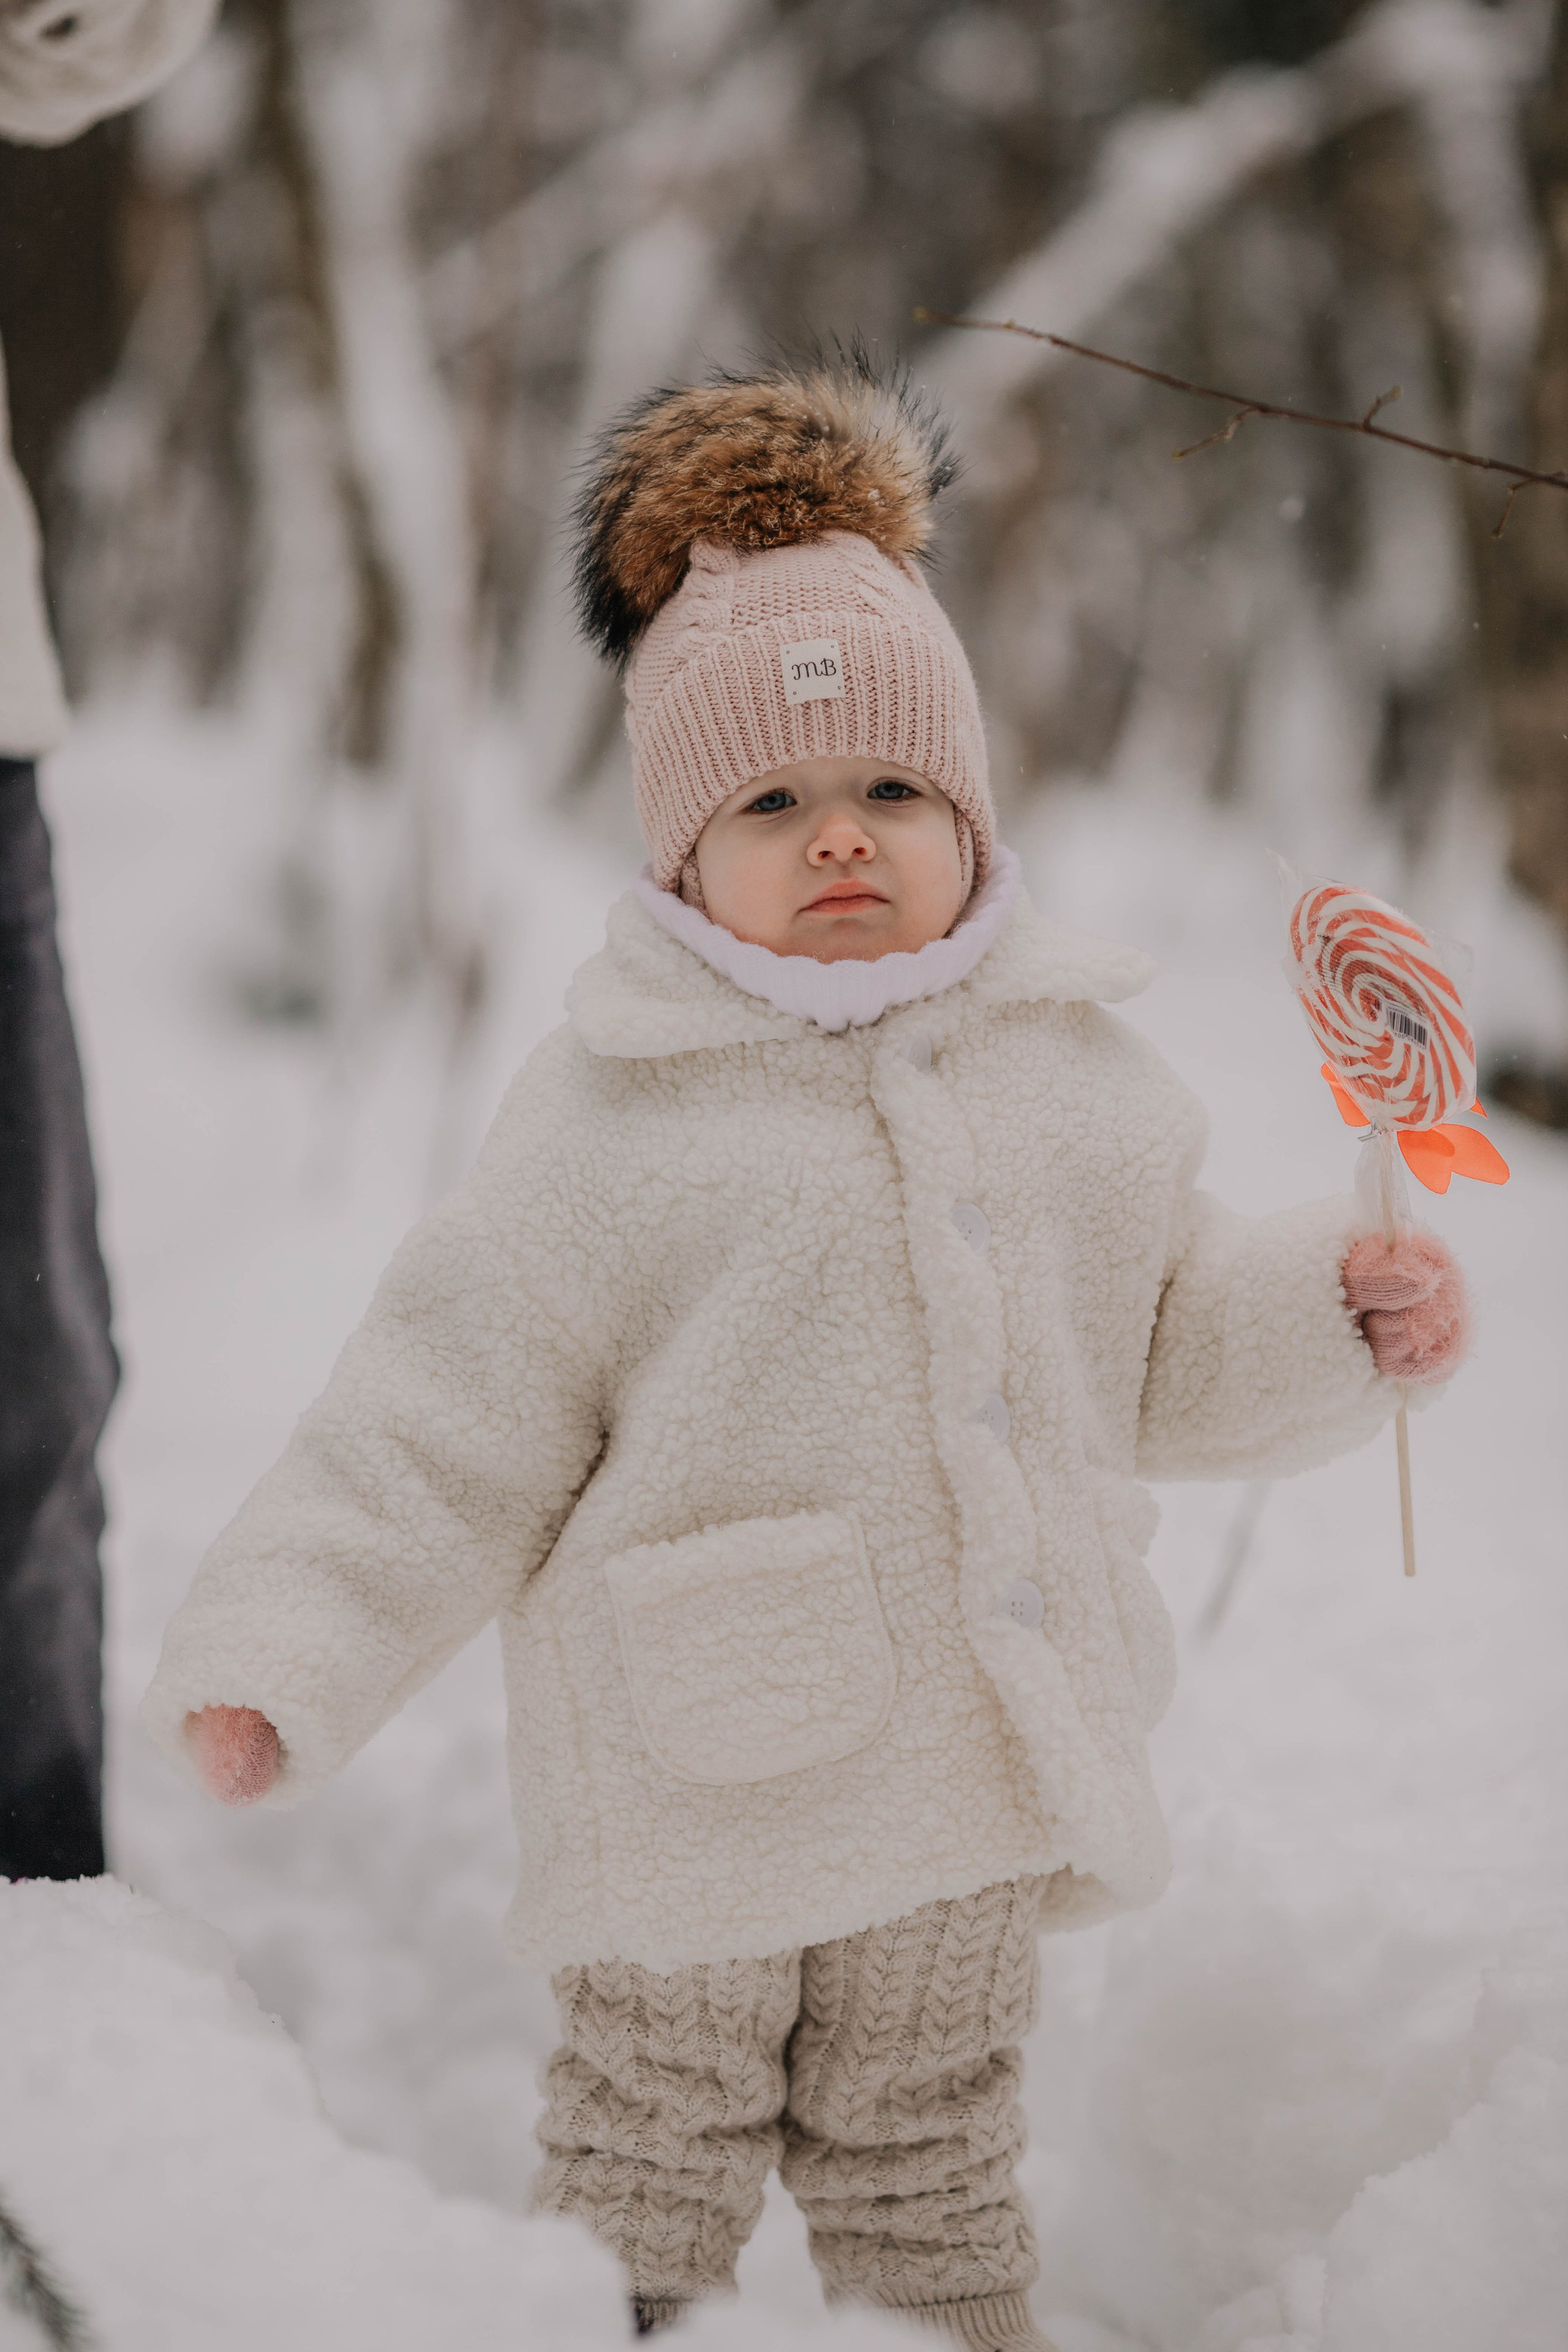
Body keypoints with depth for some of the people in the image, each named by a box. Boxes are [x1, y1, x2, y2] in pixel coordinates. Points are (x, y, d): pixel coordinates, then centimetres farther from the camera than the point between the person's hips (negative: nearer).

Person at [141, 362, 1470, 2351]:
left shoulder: (1066, 1070, 5)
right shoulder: (613, 1119, -10)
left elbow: (1161, 1343, 17)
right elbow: (444, 1428, -8)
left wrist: (1338, 1312, 1)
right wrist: (277, 1658, -15)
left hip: (978, 1779, 4)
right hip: (698, 1785, -3)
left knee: (926, 2150, 19)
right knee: (658, 2144, 11)